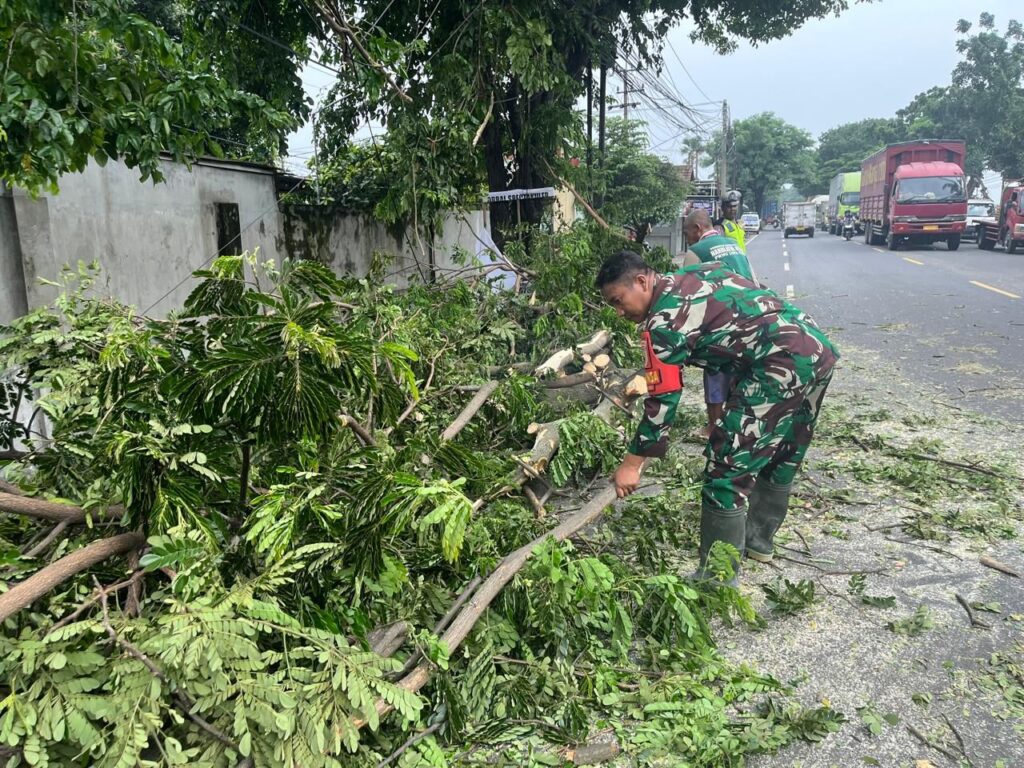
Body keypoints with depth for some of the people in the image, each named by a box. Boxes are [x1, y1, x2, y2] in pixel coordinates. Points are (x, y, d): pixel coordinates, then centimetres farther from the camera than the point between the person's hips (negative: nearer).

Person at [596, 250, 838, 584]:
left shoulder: (663, 320, -11)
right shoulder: (688, 276, 15)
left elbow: (662, 400, -11)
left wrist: (631, 464, -3)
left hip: (782, 363, -10)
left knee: (728, 467, -5)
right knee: (781, 455, 23)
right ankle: (758, 540, 41)